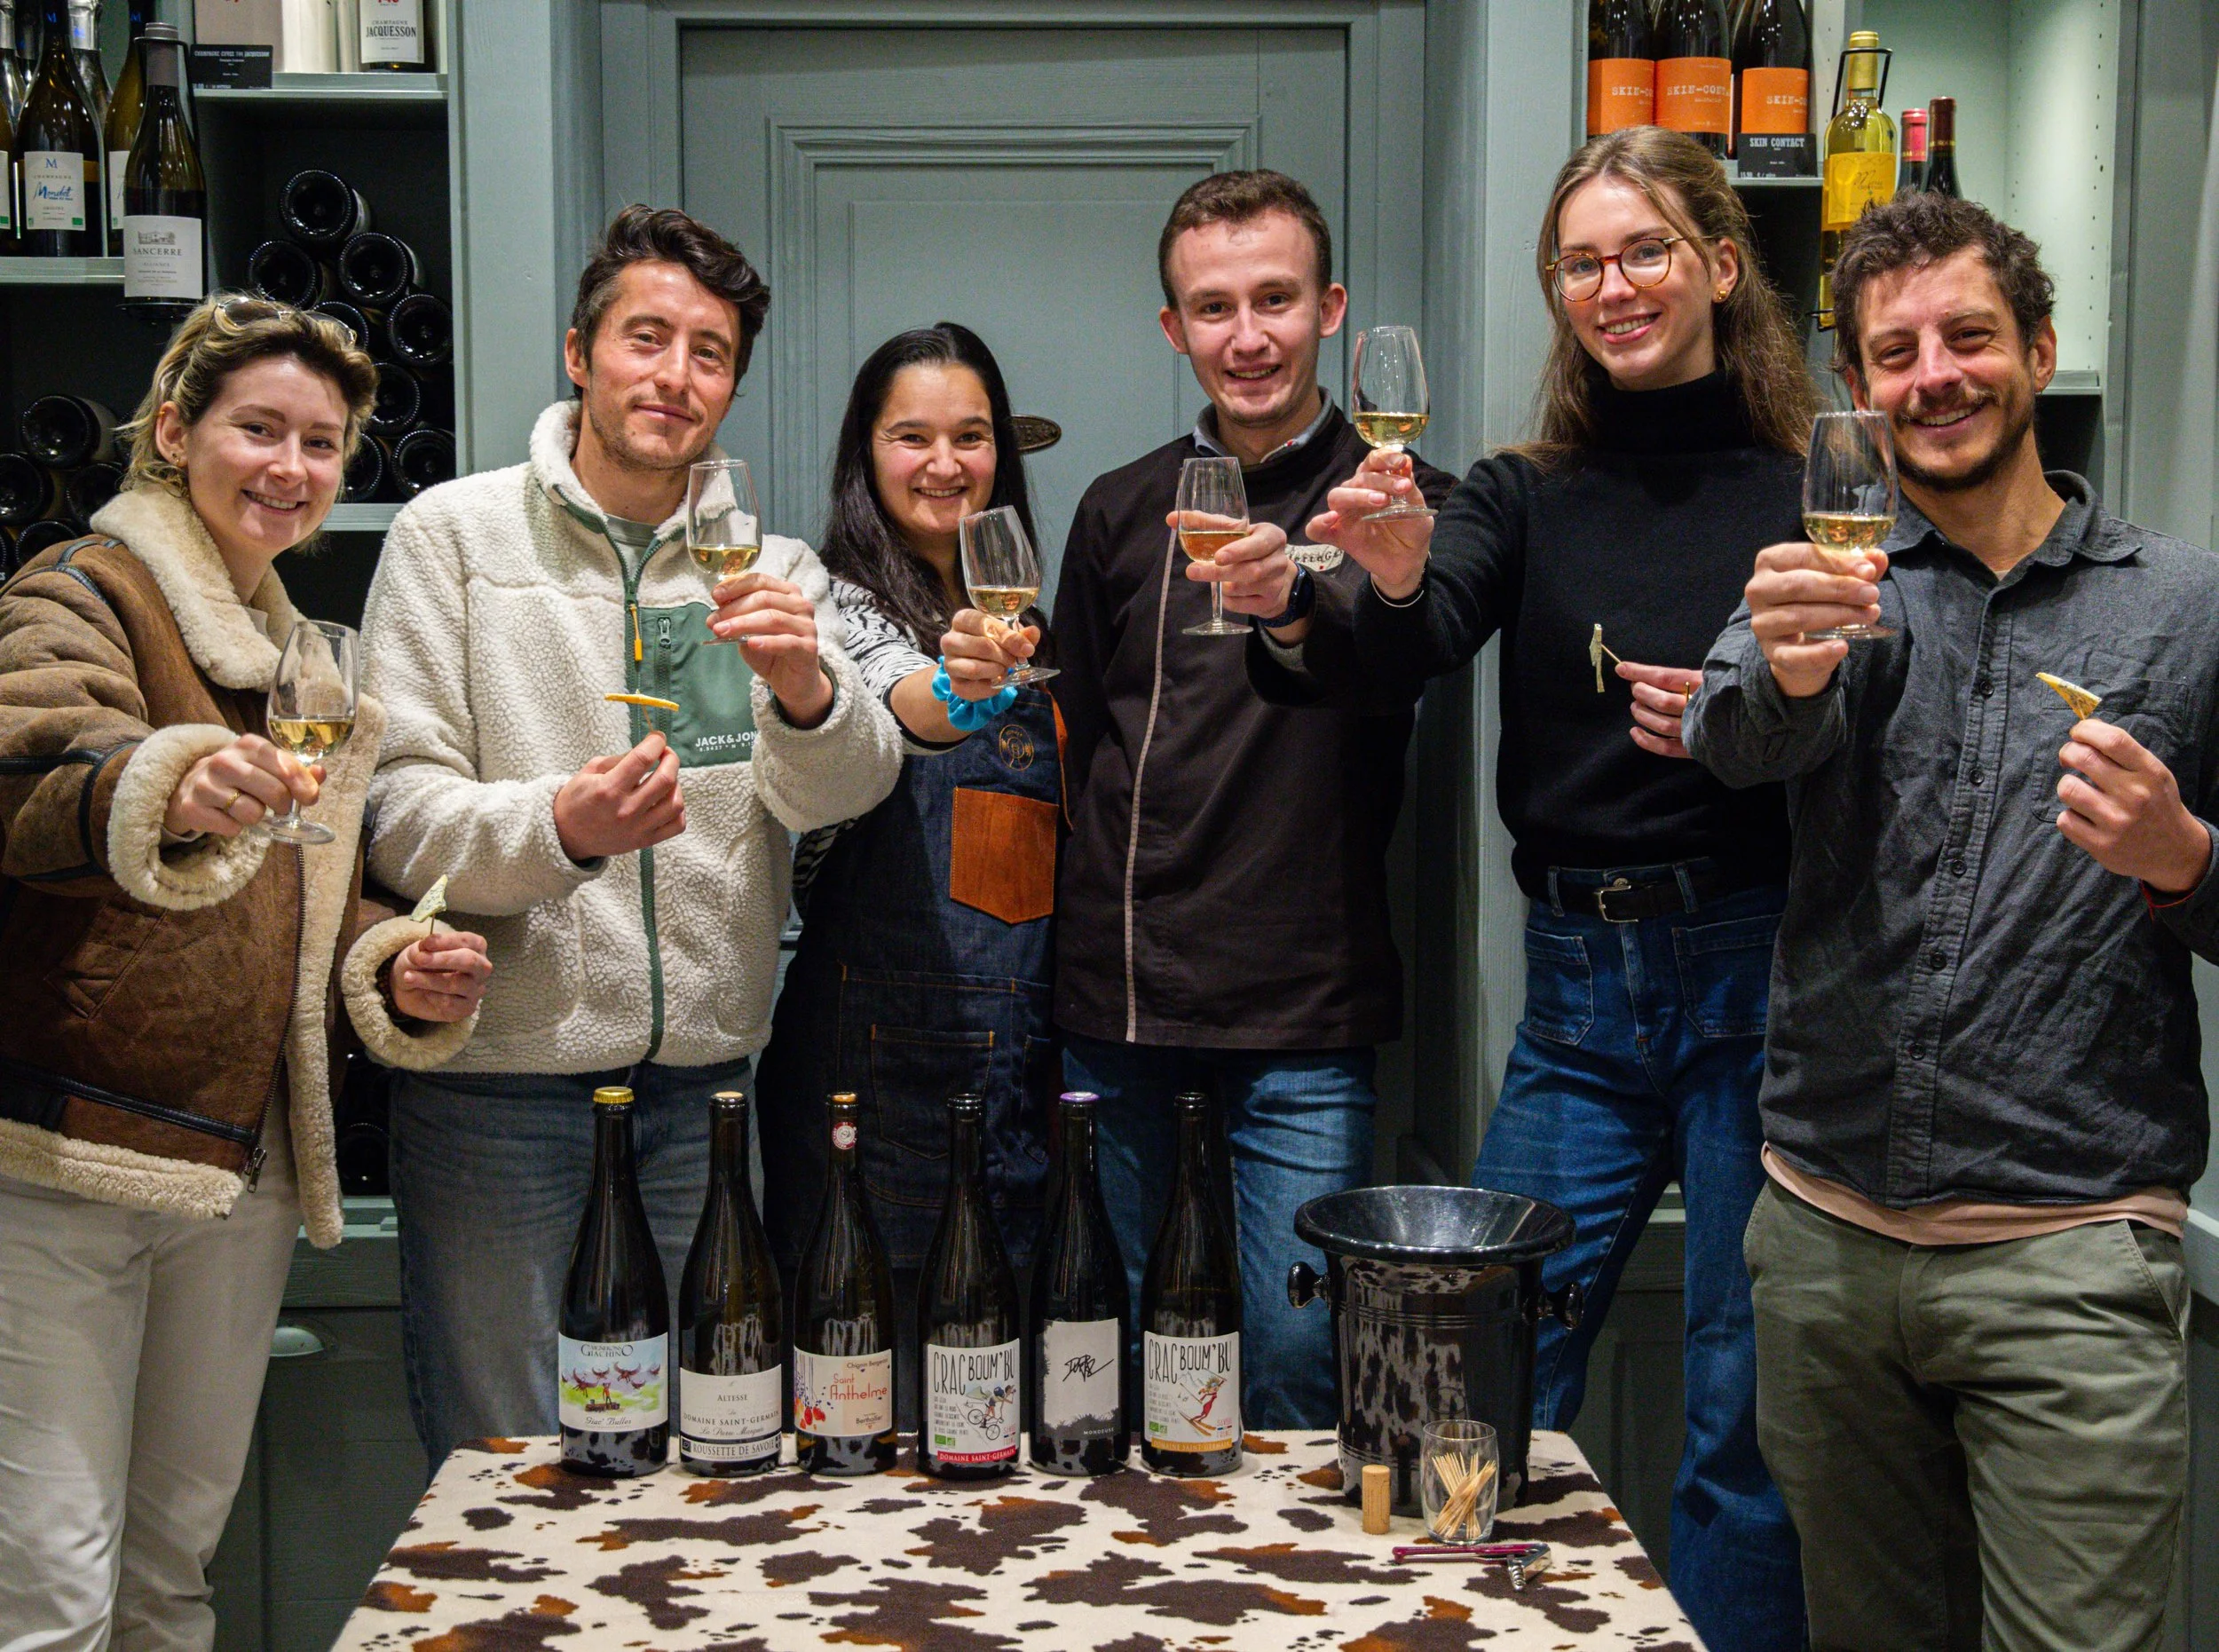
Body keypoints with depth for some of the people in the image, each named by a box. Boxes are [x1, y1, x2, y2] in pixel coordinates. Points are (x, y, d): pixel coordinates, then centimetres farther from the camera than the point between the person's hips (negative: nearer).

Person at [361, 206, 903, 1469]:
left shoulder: (770, 566, 10)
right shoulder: (453, 535, 1)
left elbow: (844, 793, -4)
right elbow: (402, 811, -7)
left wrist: (804, 690, -26)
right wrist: (557, 827, -26)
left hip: (707, 1072, 3)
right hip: (500, 1070, -3)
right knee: (498, 1467, 5)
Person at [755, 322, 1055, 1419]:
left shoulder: (1012, 619, 16)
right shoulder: (839, 597, -3)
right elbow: (890, 702, -27)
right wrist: (952, 689, -47)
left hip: (1017, 1050, 6)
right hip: (878, 1036, -5)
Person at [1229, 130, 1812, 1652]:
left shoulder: (1814, 493, -1)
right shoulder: (1527, 496, 7)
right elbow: (1404, 658, -11)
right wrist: (1388, 586, -32)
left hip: (1757, 977, -2)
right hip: (1577, 986, 3)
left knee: (1746, 1413, 6)